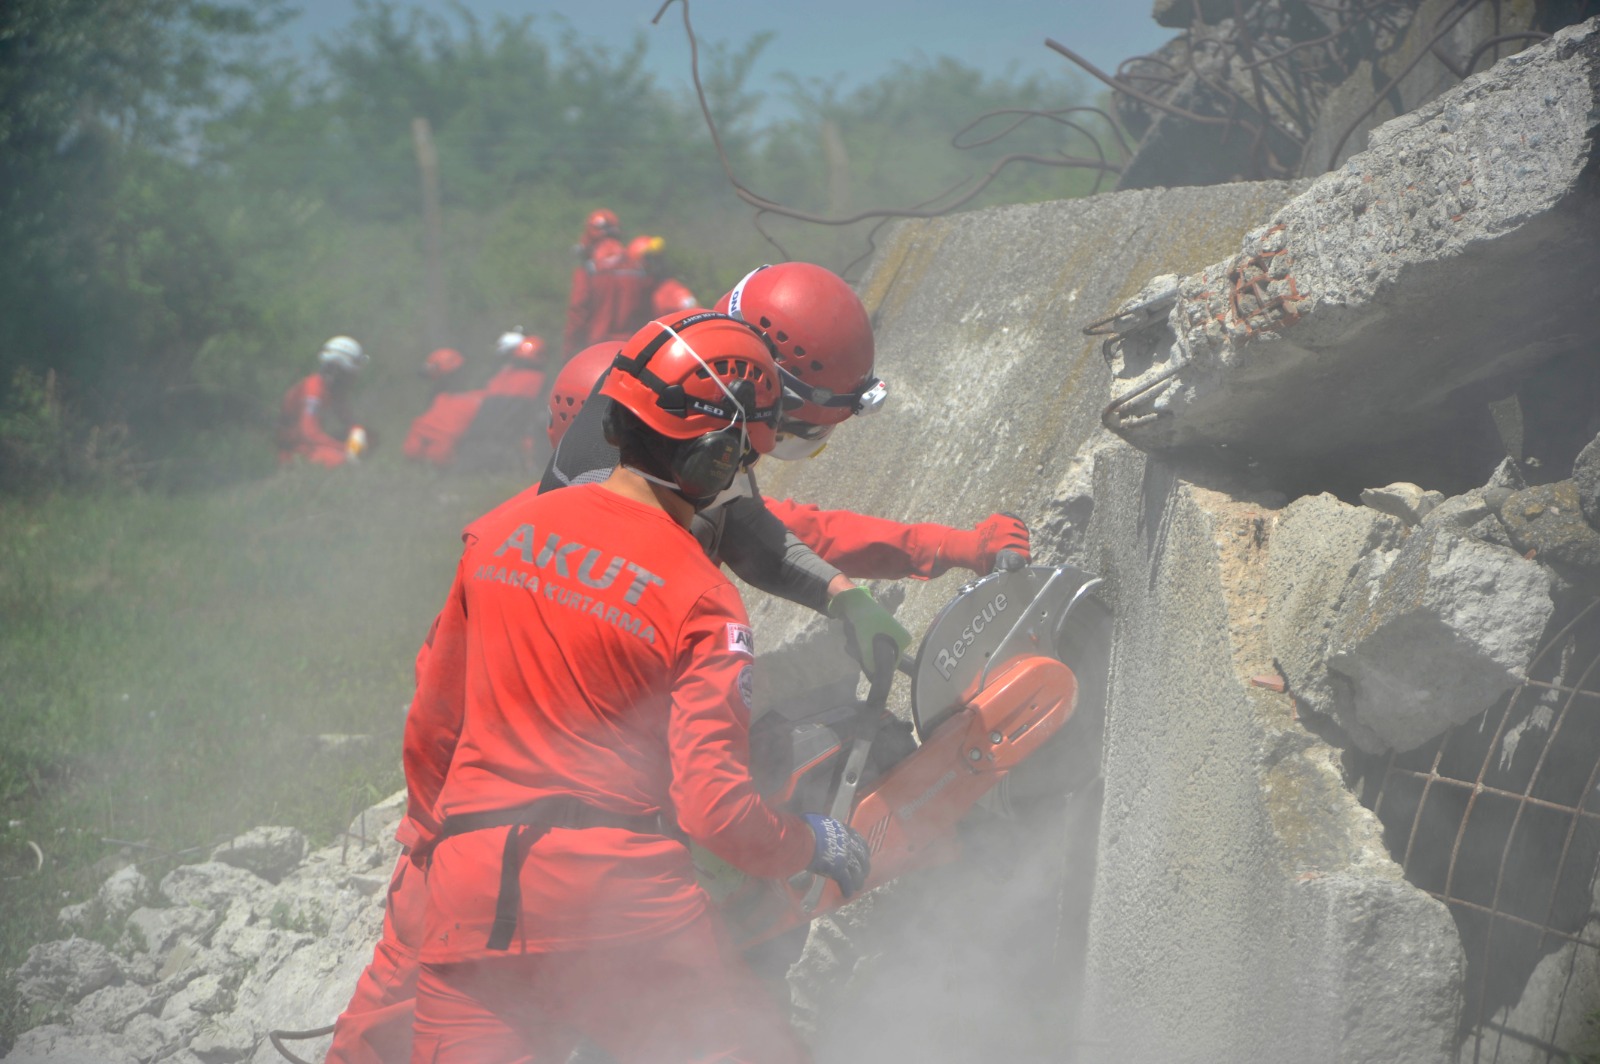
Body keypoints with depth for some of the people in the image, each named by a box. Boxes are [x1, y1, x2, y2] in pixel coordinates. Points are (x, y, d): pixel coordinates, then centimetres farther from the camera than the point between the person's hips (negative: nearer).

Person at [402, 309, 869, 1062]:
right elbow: (713, 804, -12)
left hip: (469, 894, 5)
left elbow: (432, 723, 17)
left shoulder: (501, 529, 9)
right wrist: (814, 845, 6)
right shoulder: (702, 601, -6)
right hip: (619, 897, -5)